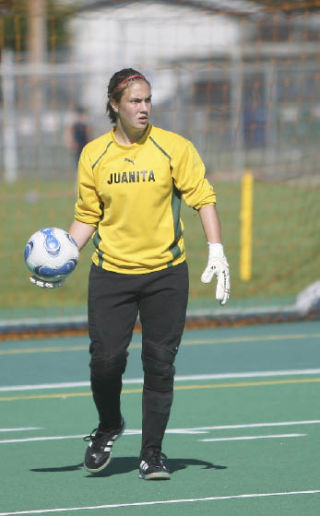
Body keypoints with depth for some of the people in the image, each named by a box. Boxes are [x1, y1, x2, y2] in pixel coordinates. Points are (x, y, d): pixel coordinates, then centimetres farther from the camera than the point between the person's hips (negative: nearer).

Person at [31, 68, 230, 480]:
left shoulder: (174, 148, -3)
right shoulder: (93, 155, 3)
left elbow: (203, 198, -2)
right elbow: (87, 215, 10)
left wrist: (216, 252, -12)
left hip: (165, 272, -1)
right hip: (110, 272, 1)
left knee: (159, 363, -1)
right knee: (105, 357, -9)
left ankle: (151, 453, 10)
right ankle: (109, 426, 21)